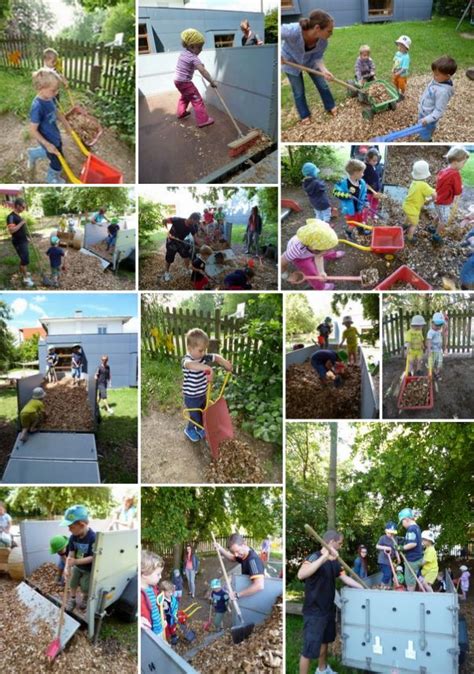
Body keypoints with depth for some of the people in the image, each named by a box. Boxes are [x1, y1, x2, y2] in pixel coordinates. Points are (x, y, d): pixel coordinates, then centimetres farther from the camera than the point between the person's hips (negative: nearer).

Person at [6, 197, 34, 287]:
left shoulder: (18, 215, 10)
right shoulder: (11, 216, -21)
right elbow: (11, 230, -31)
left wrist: (27, 236, 20)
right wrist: (21, 223, -27)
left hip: (23, 241, 10)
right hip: (19, 242, -10)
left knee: (23, 259, 20)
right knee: (25, 260, -8)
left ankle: (22, 272, 36)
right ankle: (26, 278, 0)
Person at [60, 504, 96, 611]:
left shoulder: (93, 538, -35)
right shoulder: (73, 537, -16)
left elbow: (93, 558, -32)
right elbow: (71, 554, -13)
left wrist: (76, 561, -39)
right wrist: (67, 568, -28)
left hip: (89, 569, -5)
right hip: (77, 567, 5)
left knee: (85, 588, 11)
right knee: (72, 584, 16)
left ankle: (84, 600, 40)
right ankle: (72, 600, 41)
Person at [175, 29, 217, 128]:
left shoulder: (183, 52, 4)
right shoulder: (193, 58, -23)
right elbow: (202, 71, -30)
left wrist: (199, 65, 13)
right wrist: (211, 81, -30)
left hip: (177, 80, 9)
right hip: (185, 82, -9)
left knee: (185, 96, 33)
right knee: (197, 99, -6)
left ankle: (181, 112, 49)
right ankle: (203, 120, -8)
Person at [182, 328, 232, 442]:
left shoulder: (204, 357, -7)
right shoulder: (186, 360, -30)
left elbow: (216, 357, 8)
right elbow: (190, 365, -55)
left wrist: (226, 363, -13)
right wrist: (206, 367, -70)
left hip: (202, 394, 6)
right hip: (191, 397, -6)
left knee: (202, 414, 22)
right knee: (195, 416, 10)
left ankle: (200, 429, 48)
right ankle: (189, 430, 39)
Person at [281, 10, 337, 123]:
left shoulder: (323, 40, -31)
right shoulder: (292, 31, -46)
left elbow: (317, 57, -17)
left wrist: (324, 70, -35)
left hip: (310, 60, 3)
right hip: (291, 62, -3)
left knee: (323, 85, 12)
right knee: (299, 92, 10)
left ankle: (330, 107, 37)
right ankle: (304, 115, 32)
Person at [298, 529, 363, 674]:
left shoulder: (334, 561, 6)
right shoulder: (315, 557, -22)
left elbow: (345, 578, 13)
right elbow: (301, 575, -40)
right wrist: (324, 557, -46)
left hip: (328, 609, 9)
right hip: (314, 612, -9)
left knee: (325, 640, 25)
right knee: (310, 648, -5)